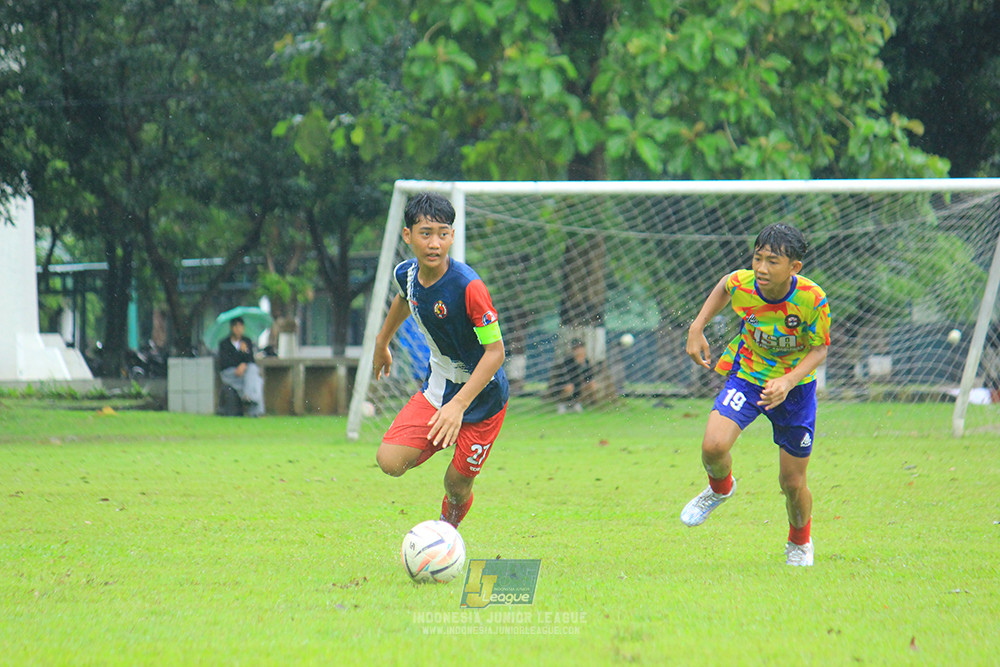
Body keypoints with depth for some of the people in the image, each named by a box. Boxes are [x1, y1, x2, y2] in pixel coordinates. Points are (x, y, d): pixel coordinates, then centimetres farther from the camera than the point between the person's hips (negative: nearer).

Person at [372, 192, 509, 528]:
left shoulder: (468, 287, -30)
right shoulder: (406, 274, -10)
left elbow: (495, 351, -27)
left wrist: (458, 405, -34)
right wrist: (382, 342, 31)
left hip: (483, 399, -5)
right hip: (437, 389, 5)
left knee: (457, 487, 2)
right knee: (390, 461, -12)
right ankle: (435, 444, 19)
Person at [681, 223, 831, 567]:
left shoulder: (812, 299, -27)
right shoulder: (741, 284, -20)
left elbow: (819, 349, -14)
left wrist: (788, 383, -30)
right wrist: (696, 329, 1)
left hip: (794, 385, -1)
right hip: (746, 374, 1)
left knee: (792, 483, 5)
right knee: (714, 446, -25)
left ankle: (800, 543, 38)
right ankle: (720, 488, 12)